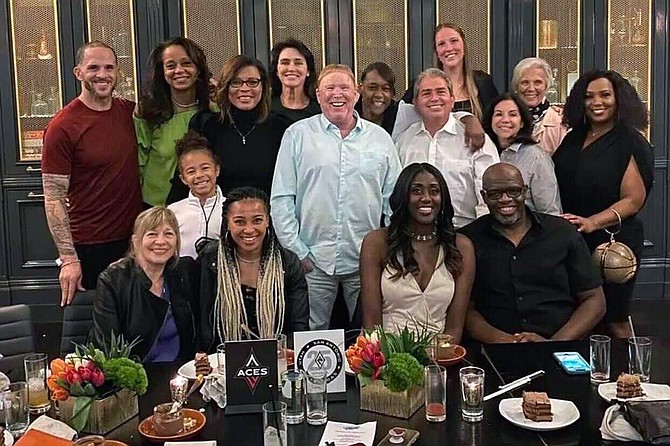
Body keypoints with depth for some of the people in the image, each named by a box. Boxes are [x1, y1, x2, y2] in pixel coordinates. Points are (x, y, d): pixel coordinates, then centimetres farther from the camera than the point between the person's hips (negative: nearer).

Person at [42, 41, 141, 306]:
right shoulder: (62, 127, -11)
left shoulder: (130, 112, 3)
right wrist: (68, 259, -16)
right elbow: (54, 198, -11)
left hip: (134, 240, 5)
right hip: (89, 249, -5)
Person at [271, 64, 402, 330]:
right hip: (313, 261, -1)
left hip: (367, 261, 2)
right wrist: (296, 251, -4)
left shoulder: (380, 138, 9)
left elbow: (394, 199, 11)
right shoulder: (298, 135, 3)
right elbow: (281, 199, 1)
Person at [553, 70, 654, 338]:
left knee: (614, 321, 5)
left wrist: (593, 222, -26)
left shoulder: (632, 144, -7)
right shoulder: (573, 138, 9)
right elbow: (555, 184, 16)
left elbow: (633, 200, -13)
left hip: (613, 242, -5)